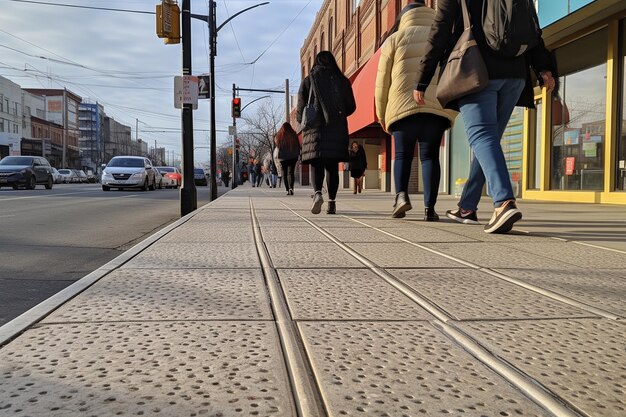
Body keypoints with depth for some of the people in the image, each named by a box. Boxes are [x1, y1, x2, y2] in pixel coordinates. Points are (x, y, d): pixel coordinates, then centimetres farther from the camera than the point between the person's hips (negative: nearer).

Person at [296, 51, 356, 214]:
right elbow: (351, 107, 9)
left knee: (317, 165, -1)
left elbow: (300, 108, 0)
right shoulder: (343, 81, 7)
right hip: (337, 130, 1)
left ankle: (318, 193, -27)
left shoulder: (308, 81, 4)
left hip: (315, 129, -1)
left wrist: (302, 121, 19)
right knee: (332, 166, 7)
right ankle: (332, 202, 6)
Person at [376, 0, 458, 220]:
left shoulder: (395, 39, 13)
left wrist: (382, 116, 15)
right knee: (430, 155, 5)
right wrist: (451, 107, 15)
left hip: (403, 106, -1)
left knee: (403, 155, 9)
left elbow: (382, 82, 8)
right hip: (438, 106, 1)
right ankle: (429, 207, -4)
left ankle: (401, 195, -12)